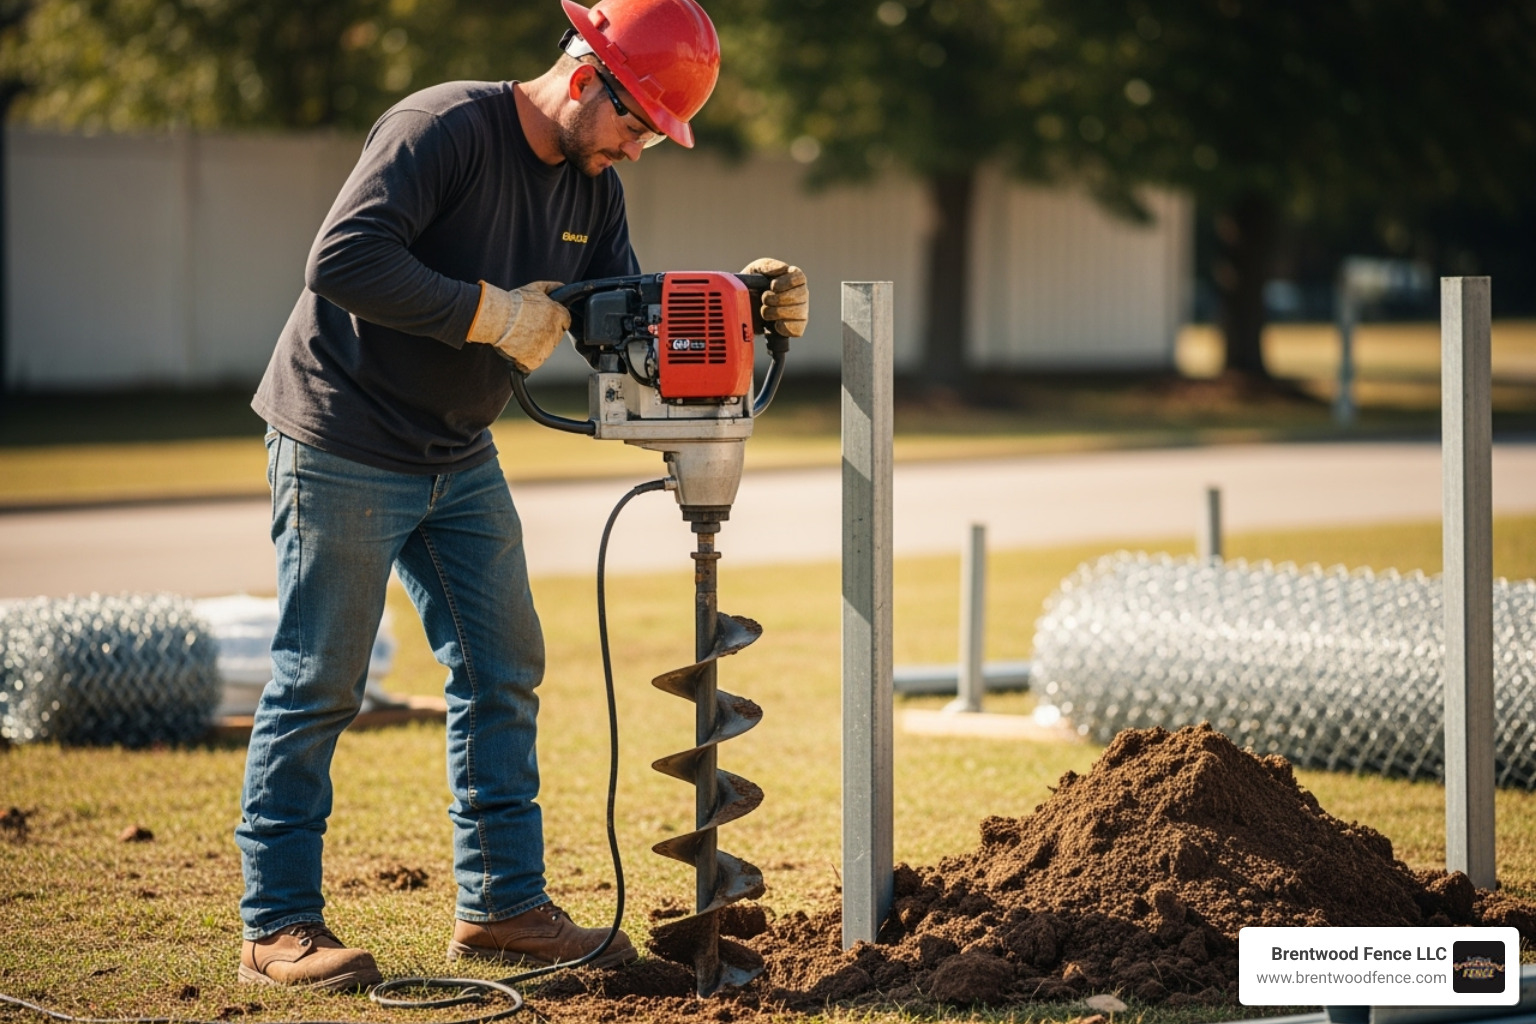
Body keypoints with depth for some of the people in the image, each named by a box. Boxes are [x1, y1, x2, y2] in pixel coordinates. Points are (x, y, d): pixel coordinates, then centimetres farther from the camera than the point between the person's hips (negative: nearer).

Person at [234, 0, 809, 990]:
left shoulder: (592, 187, 5)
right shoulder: (443, 129, -21)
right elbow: (342, 259, -30)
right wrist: (488, 312, -28)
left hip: (459, 461, 8)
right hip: (344, 451, -8)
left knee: (503, 673, 7)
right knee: (317, 686, -3)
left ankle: (501, 904, 15)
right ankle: (279, 926, 4)